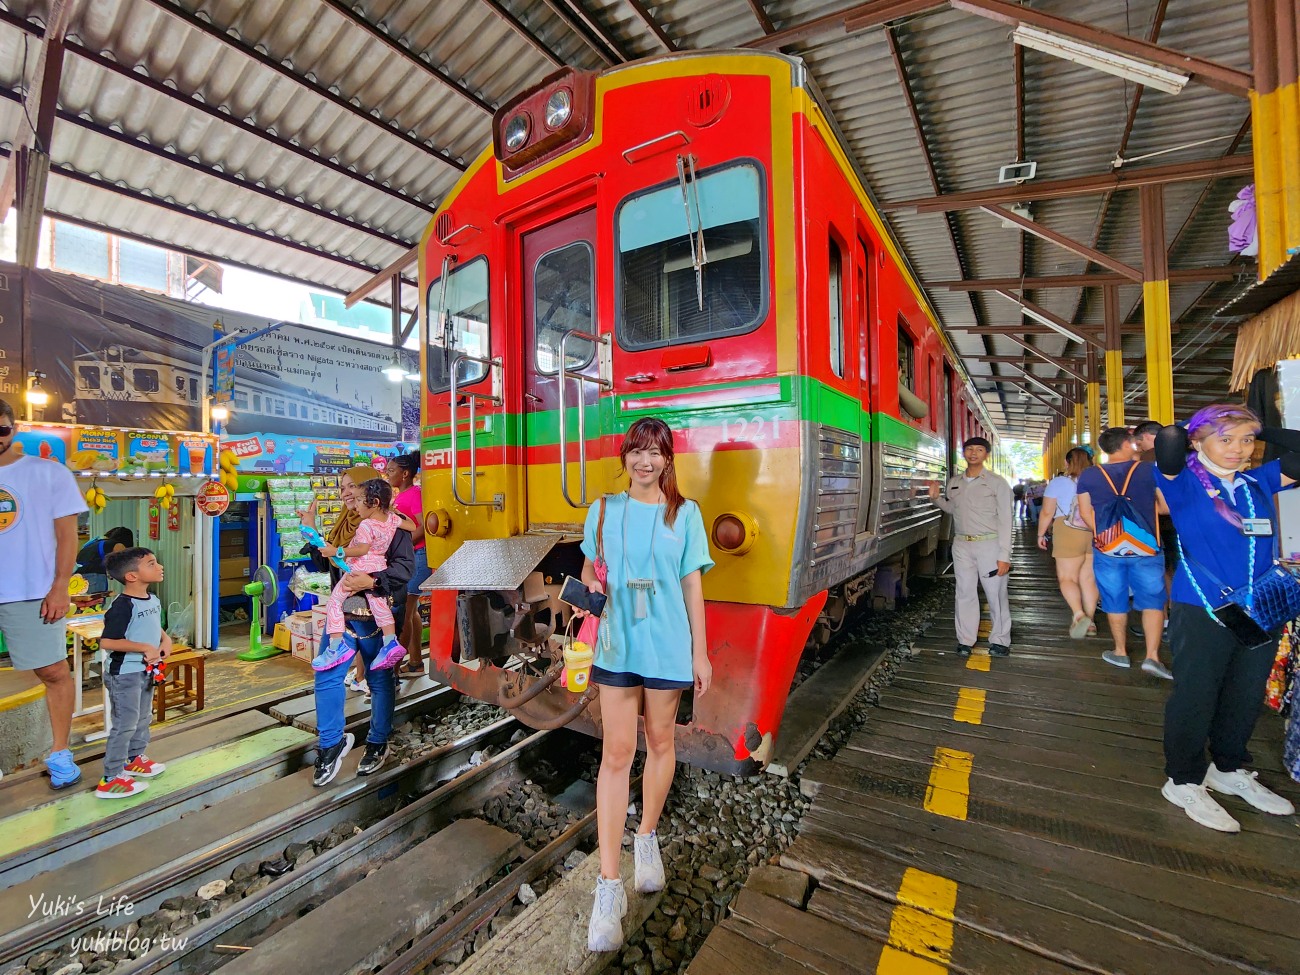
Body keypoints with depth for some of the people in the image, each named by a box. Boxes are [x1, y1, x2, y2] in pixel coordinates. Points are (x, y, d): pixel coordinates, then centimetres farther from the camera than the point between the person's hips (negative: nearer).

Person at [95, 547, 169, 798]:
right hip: (124, 674, -9)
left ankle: (135, 759, 40)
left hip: (146, 671, 9)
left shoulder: (153, 600, 4)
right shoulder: (123, 606, -23)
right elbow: (107, 642, -26)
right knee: (125, 724, -1)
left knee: (143, 717, 21)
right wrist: (145, 648, -24)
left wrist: (166, 641, 1)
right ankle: (111, 779, 12)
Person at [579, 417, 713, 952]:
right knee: (616, 752, 1)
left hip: (668, 644, 0)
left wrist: (700, 651, 1)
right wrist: (590, 585, -11)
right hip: (617, 643, 0)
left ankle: (647, 838, 41)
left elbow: (692, 585, 1)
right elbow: (589, 568, 13)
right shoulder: (603, 509, 4)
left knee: (660, 741, 15)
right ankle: (609, 887, 11)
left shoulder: (684, 512, 0)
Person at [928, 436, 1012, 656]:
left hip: (989, 545, -4)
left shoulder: (997, 483, -4)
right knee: (965, 593, 8)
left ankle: (1000, 640, 19)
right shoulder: (953, 483, 9)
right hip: (961, 546, 4)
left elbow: (1005, 521, -7)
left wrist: (1004, 556, -12)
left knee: (995, 595, 3)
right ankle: (965, 640, 16)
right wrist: (936, 498, 6)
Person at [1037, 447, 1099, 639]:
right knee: (1088, 579, 11)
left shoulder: (1059, 482, -3)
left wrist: (1041, 534, 6)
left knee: (1067, 578, 2)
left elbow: (1047, 513, -4)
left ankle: (1079, 614, -18)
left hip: (1069, 535, -4)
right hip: (1096, 535, 5)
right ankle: (1089, 621, 17)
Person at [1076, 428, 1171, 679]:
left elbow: (1086, 514, 0)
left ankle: (1120, 652, 23)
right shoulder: (1149, 471, -5)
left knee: (1115, 602, 12)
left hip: (1108, 548, 1)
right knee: (1152, 601, 8)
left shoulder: (1088, 476, -3)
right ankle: (1152, 656, 0)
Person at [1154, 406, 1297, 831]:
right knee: (1194, 697, 3)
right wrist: (1191, 428, -6)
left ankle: (1230, 770, 39)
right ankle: (1183, 782, 19)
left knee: (1246, 697, 19)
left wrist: (1260, 429, 6)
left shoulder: (1258, 483, 7)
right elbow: (1167, 444, -27)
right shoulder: (1184, 482, -9)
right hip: (1201, 611, -6)